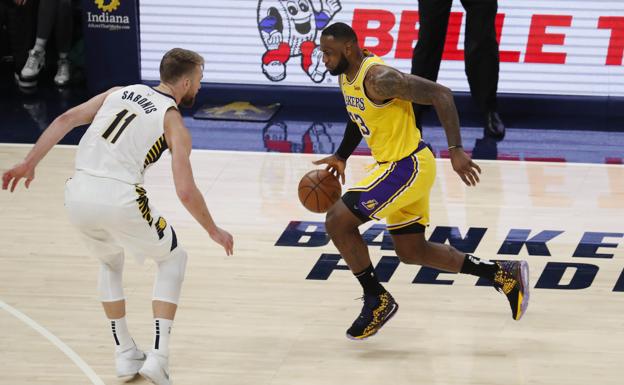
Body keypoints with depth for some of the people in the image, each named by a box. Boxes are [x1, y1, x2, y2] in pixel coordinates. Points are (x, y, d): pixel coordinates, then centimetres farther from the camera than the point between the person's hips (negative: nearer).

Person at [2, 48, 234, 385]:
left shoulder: (120, 92, 19)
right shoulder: (173, 122, 4)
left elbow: (66, 119, 9)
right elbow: (186, 192, -3)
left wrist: (29, 163, 13)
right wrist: (213, 231, 11)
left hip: (78, 195, 5)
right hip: (119, 198, -5)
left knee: (110, 263, 33)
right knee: (173, 259, 21)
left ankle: (125, 355, 32)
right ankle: (157, 358, 10)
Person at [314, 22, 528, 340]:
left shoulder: (379, 78, -24)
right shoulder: (346, 77, 6)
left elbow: (440, 94, -25)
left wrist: (455, 150, -29)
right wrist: (341, 156, 18)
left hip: (407, 168, -10)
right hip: (397, 168, 10)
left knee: (337, 221, -12)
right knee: (411, 252, 16)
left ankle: (377, 301, 1)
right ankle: (504, 274, 21)